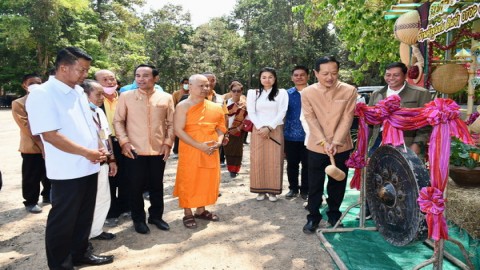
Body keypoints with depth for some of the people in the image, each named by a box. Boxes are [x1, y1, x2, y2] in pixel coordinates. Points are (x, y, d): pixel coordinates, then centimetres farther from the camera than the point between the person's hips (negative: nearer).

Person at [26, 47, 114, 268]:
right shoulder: (42, 94, -14)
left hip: (89, 167, 8)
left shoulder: (79, 92, 10)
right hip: (67, 171, -8)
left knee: (84, 215, 19)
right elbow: (50, 135, -21)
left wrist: (99, 149, 2)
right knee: (63, 220, 8)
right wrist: (87, 153, -18)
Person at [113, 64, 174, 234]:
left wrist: (168, 142, -2)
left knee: (157, 186, 13)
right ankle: (138, 219, 26)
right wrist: (124, 141, -9)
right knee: (136, 187, 8)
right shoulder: (126, 96, 0)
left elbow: (171, 123, 7)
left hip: (158, 150, 2)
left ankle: (156, 216, 31)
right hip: (135, 151, -1)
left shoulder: (166, 98, 4)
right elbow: (118, 121, 2)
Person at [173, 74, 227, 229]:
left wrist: (219, 141, -7)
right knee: (188, 181, 3)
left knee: (207, 180, 11)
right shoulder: (183, 106, -8)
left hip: (211, 151, 5)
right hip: (190, 151, -5)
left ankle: (201, 210, 28)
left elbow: (220, 127, 15)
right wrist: (199, 145, -21)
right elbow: (179, 131, -15)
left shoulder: (214, 107, 8)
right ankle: (188, 214, 17)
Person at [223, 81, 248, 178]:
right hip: (227, 131, 2)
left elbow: (247, 119, -6)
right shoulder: (226, 103, 2)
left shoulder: (245, 104, -3)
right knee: (228, 150, 5)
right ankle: (230, 169, 22)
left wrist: (238, 128, -15)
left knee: (237, 151, 5)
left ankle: (234, 170, 19)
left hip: (239, 131, -1)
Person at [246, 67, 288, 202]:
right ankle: (260, 190, 12)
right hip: (258, 130, 1)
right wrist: (261, 127, -11)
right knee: (258, 160, 1)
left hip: (275, 130, -1)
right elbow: (251, 113, 2)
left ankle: (273, 190, 10)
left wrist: (269, 127, -12)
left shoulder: (282, 93, 5)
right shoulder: (253, 93, 9)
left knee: (274, 161, 0)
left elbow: (282, 112, -3)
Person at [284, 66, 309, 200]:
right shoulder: (287, 94, 5)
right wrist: (281, 132, 2)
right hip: (290, 135, 2)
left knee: (307, 164, 7)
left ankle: (305, 189, 22)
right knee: (292, 164, 11)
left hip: (308, 135, -2)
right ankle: (293, 188, 27)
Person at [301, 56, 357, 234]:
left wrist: (335, 142, -17)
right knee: (315, 185, 7)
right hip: (316, 147, 0)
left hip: (341, 147, 1)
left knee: (337, 184, 13)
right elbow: (311, 120, -9)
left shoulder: (349, 91, -6)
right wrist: (324, 142, -17)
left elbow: (347, 119, -9)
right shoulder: (307, 93, -6)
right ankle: (313, 217, 23)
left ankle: (334, 214, 32)